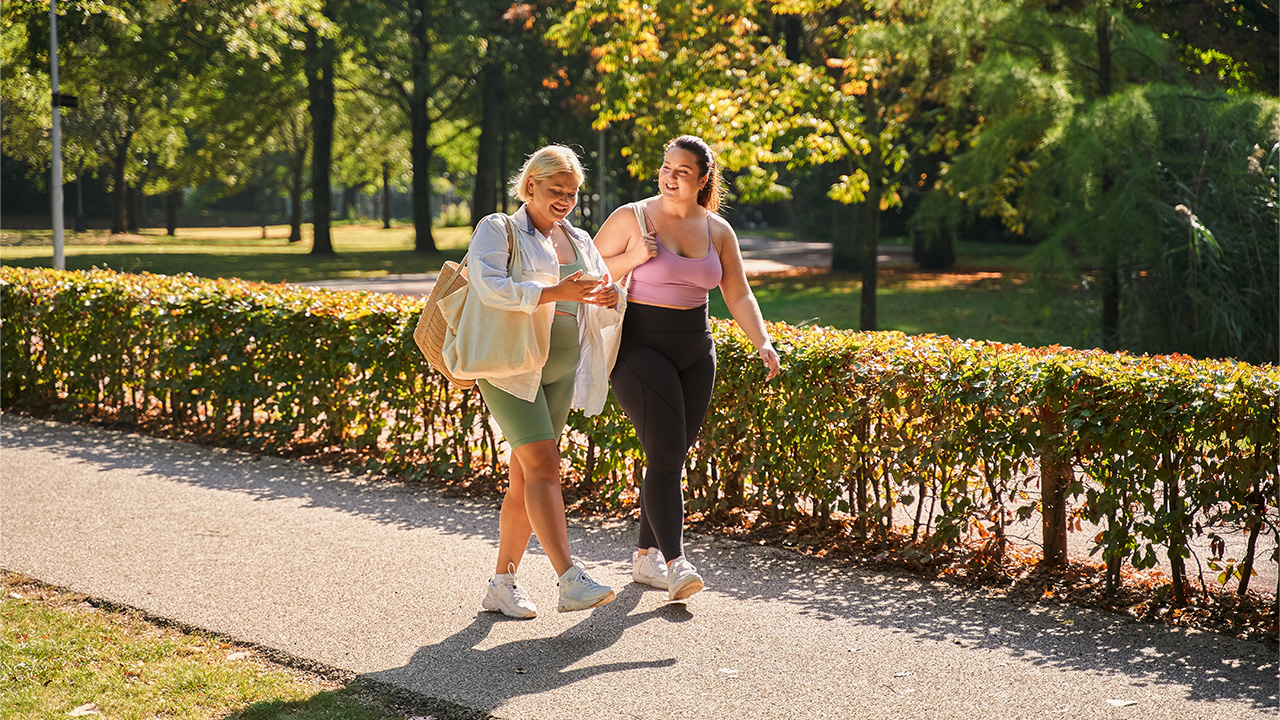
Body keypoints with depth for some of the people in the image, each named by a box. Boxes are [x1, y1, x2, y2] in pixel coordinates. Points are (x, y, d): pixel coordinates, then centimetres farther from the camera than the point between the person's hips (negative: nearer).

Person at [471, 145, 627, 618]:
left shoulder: (579, 241, 17)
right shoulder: (497, 230, -2)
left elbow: (606, 309, 15)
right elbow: (489, 287, -20)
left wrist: (611, 298, -10)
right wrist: (556, 292, -27)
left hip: (560, 372, 6)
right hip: (510, 367, -6)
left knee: (525, 478, 6)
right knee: (543, 466, -18)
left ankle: (502, 584, 14)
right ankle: (570, 581, -25)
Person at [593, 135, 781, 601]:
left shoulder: (717, 230, 7)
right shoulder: (632, 218, -5)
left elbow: (738, 295, 10)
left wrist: (763, 343, -4)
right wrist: (634, 258, -18)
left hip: (695, 352, 5)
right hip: (641, 348, -5)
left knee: (674, 456, 8)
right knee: (665, 454, -15)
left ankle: (645, 556, 20)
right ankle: (675, 563, -17)